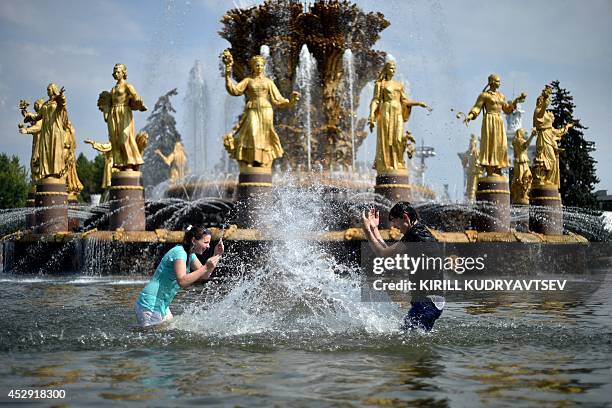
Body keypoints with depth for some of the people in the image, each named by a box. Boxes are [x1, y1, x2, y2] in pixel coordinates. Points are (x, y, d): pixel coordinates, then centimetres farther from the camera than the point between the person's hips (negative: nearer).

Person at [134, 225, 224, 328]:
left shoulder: (190, 254, 11)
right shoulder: (179, 252, -19)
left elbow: (204, 276, 13)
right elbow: (182, 281, -32)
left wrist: (216, 256, 1)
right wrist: (206, 267, -33)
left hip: (162, 305, 10)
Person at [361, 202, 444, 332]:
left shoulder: (417, 235, -15)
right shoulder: (422, 232, 18)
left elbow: (384, 255, -14)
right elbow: (389, 252, 23)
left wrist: (367, 230, -4)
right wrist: (374, 228, 25)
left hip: (427, 303, -11)